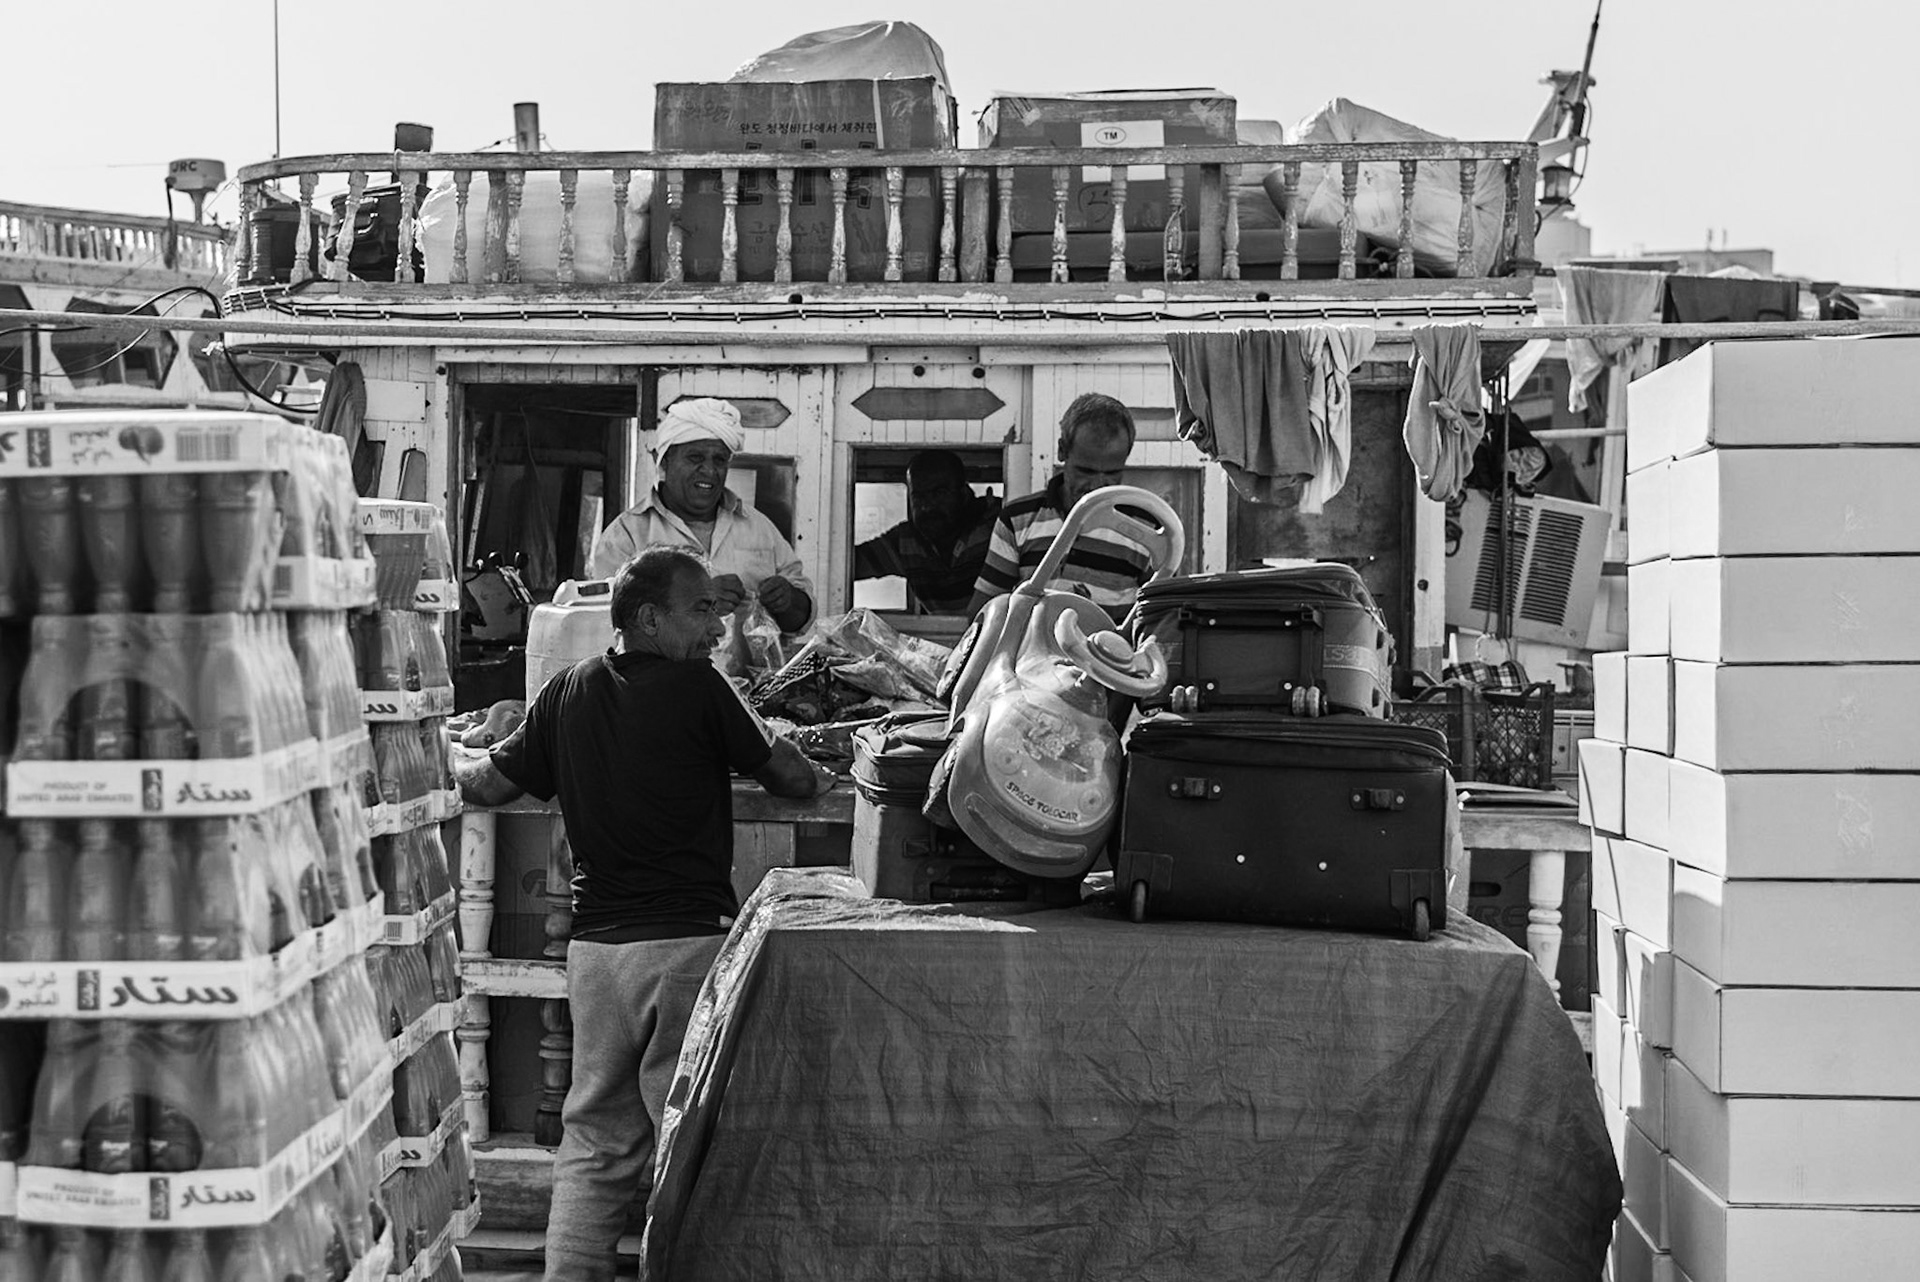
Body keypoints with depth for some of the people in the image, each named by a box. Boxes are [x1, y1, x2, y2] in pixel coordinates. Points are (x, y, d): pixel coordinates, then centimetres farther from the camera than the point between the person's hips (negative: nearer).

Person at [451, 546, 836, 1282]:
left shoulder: (570, 693, 5)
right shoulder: (696, 689, -7)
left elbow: (486, 785, 12)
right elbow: (788, 777, 3)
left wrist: (452, 756, 35)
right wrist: (819, 779, 26)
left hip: (596, 944, 5)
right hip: (689, 939, -5)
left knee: (596, 1141, 11)